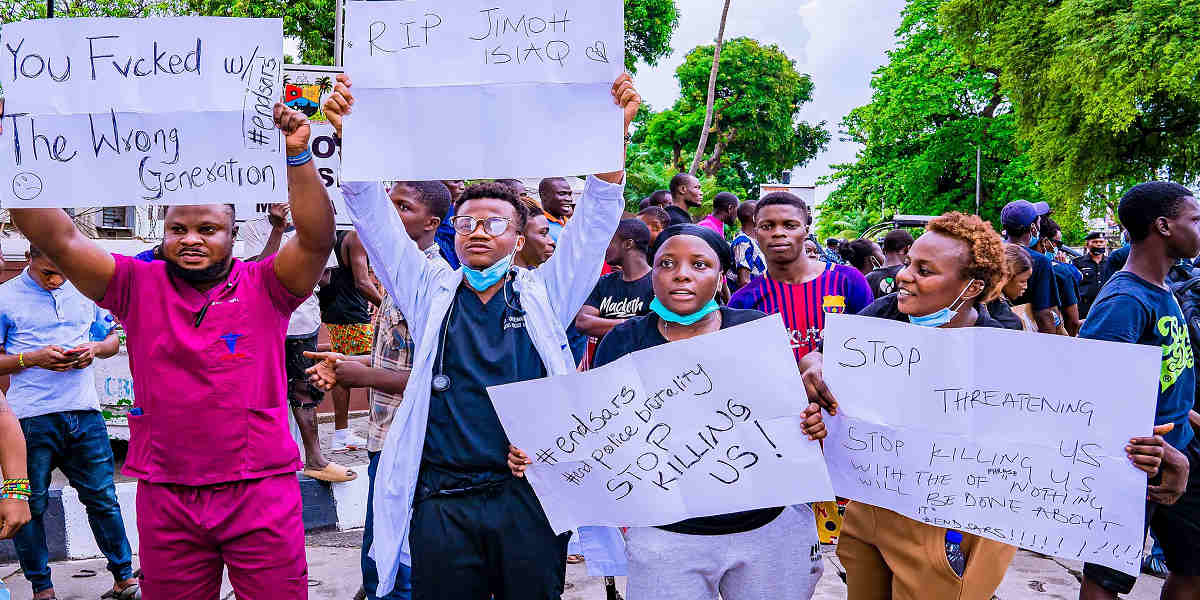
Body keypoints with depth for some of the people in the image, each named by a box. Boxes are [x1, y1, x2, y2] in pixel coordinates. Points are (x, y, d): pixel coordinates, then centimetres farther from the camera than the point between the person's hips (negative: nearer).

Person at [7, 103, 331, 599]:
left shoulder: (263, 287, 0)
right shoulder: (139, 287, 5)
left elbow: (316, 238, -15)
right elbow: (57, 239, -3)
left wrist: (298, 156, -25)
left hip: (261, 494, -2)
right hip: (166, 497, 2)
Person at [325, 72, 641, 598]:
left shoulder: (544, 294, 8)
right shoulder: (431, 293, 11)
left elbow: (597, 216, 0)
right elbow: (373, 217, 5)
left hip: (530, 500, 0)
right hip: (441, 502, 1)